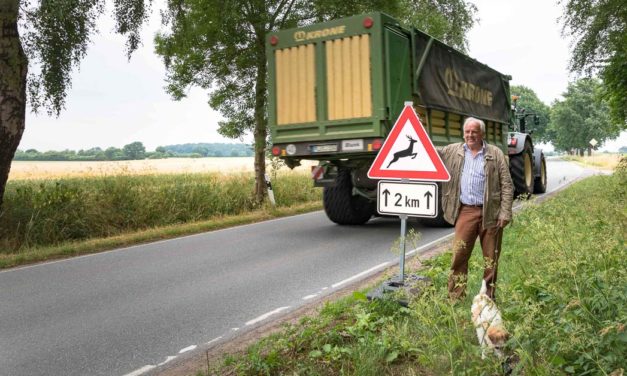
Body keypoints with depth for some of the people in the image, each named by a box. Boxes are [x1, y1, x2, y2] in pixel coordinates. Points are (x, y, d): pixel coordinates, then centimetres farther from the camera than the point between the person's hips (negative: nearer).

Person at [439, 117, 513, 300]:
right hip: (465, 211, 1)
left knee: (491, 257, 7)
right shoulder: (453, 151, 10)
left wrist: (505, 213, -8)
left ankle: (489, 297, 19)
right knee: (459, 254, -3)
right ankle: (455, 298, 4)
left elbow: (507, 186, 0)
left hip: (490, 212, -1)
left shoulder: (496, 154, 3)